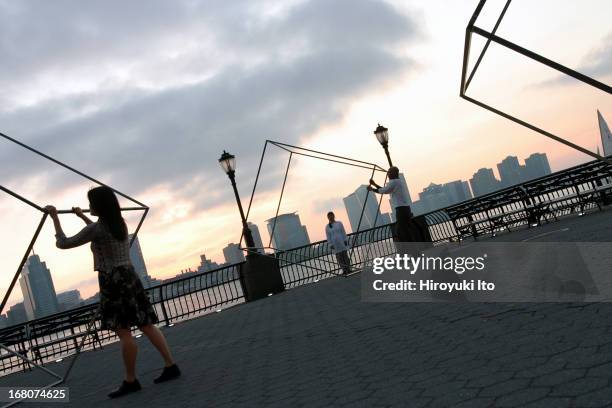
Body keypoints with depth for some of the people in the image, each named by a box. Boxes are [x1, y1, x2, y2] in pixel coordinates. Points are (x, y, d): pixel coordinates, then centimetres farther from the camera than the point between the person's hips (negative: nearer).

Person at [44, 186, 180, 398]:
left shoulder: (96, 228, -11)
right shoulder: (120, 223, 12)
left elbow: (63, 243, -2)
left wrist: (55, 218, 8)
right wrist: (82, 217, 41)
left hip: (113, 281, -8)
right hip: (129, 277, 8)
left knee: (123, 332, -4)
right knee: (147, 325, 8)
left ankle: (130, 381, 3)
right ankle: (170, 366, 8)